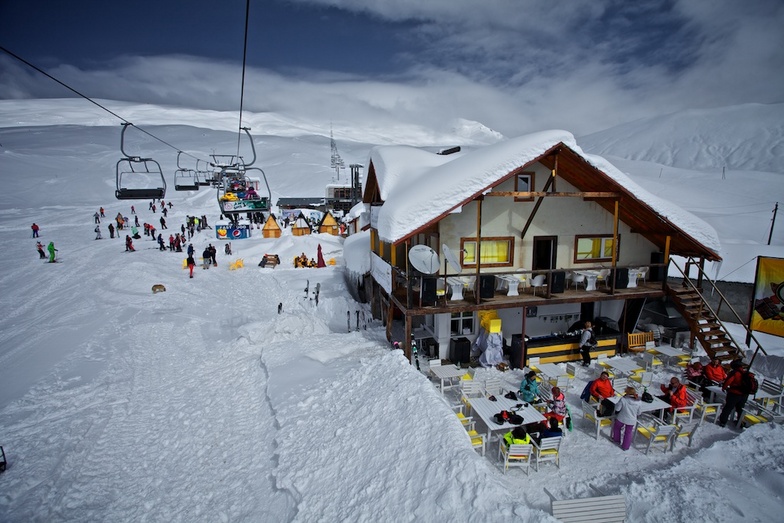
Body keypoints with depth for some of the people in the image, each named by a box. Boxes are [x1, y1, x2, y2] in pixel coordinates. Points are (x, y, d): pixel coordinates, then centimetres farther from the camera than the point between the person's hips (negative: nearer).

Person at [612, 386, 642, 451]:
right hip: (632, 420, 2)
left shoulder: (623, 399, -25)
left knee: (617, 428, 26)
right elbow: (638, 413, -1)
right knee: (628, 433, 21)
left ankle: (616, 440, 41)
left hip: (621, 418, -2)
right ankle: (625, 446, 30)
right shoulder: (639, 402, -15)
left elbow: (617, 409, -19)